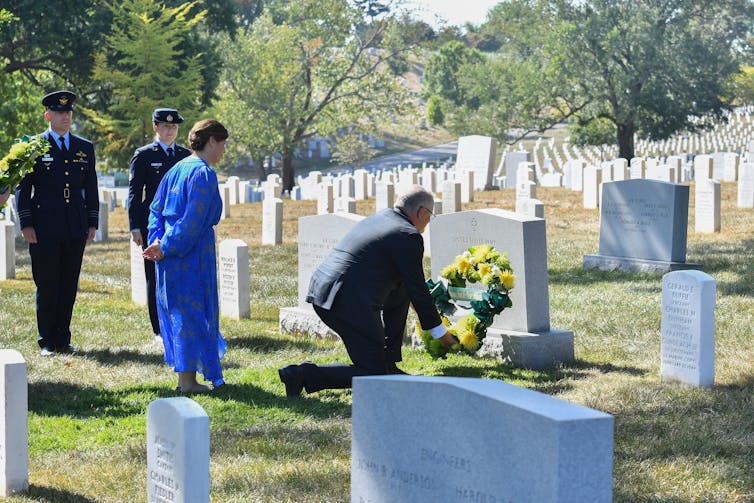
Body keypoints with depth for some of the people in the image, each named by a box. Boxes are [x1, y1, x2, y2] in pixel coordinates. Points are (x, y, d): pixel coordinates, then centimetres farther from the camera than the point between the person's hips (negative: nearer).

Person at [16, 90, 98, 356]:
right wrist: (26, 224, -8)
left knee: (69, 285, 7)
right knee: (46, 286, 1)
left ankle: (63, 339, 15)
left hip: (76, 229, 4)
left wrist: (92, 222, 9)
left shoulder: (85, 147, 12)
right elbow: (23, 187, -1)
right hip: (44, 229, -3)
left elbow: (91, 188, 15)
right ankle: (47, 341, 9)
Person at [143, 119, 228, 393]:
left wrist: (157, 242, 2)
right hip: (193, 255, -9)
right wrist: (167, 248, -14)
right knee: (193, 312, -1)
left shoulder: (177, 169, 13)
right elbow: (194, 220, -21)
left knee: (179, 313, 14)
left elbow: (156, 209, 13)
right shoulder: (204, 174, -15)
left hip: (170, 255, 9)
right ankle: (188, 381, 2)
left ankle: (184, 376, 21)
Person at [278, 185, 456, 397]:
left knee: (401, 291, 25)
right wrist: (439, 331, 10)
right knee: (373, 376, 0)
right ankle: (303, 374, -11)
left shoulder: (378, 218, 20)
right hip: (350, 305, -9)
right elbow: (418, 289, -3)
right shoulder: (409, 237, -7)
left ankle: (388, 364, 25)